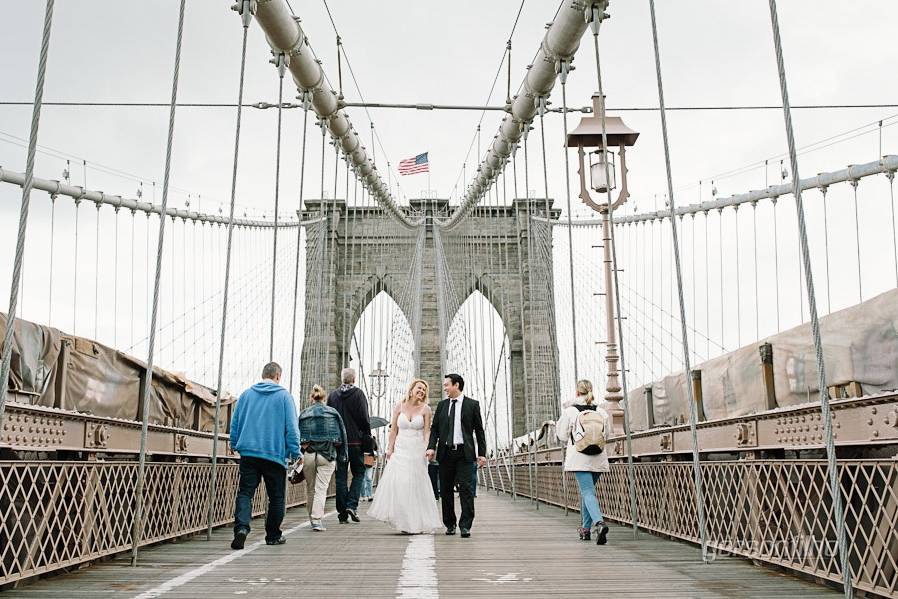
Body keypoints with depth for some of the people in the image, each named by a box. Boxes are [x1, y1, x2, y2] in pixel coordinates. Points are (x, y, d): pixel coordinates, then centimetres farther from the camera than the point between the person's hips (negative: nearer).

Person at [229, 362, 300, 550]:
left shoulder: (246, 394, 10)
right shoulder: (284, 396, 0)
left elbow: (234, 423, 13)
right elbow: (291, 427, -4)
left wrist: (235, 445, 25)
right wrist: (295, 452, 0)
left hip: (248, 453, 2)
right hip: (275, 454, -2)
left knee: (245, 492, 1)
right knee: (276, 497, 10)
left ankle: (241, 526, -22)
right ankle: (273, 535, 18)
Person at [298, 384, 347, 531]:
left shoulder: (303, 414, 3)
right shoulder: (333, 413, 3)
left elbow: (297, 437, 1)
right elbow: (341, 437, 3)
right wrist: (341, 456, 9)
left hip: (308, 455, 1)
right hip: (327, 455, -1)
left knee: (310, 488, 15)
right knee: (321, 488, -1)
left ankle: (312, 518, 27)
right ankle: (317, 520, -9)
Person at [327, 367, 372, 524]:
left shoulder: (332, 395, 6)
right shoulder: (358, 394, -5)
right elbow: (364, 418, -10)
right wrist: (367, 437, 0)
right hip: (355, 440, -3)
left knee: (341, 476, 6)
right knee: (358, 473, 9)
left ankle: (342, 513, 7)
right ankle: (352, 505, -6)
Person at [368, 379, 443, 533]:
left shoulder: (425, 409, 0)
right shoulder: (399, 407, 4)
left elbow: (427, 432, -1)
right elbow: (394, 430, 7)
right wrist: (389, 449, 1)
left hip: (417, 451, -1)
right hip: (400, 450, 1)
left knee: (416, 485, 0)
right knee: (397, 484, -7)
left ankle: (417, 522, 10)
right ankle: (402, 521, 5)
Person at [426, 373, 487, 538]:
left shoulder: (472, 404, 3)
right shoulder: (442, 405, 12)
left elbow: (479, 430, 4)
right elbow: (434, 428, 10)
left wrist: (482, 453, -2)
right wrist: (431, 447, -6)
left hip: (464, 452, -3)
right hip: (445, 452, 3)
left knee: (465, 488, -10)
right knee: (446, 490, 7)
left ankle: (465, 526, -7)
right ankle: (450, 524, 18)